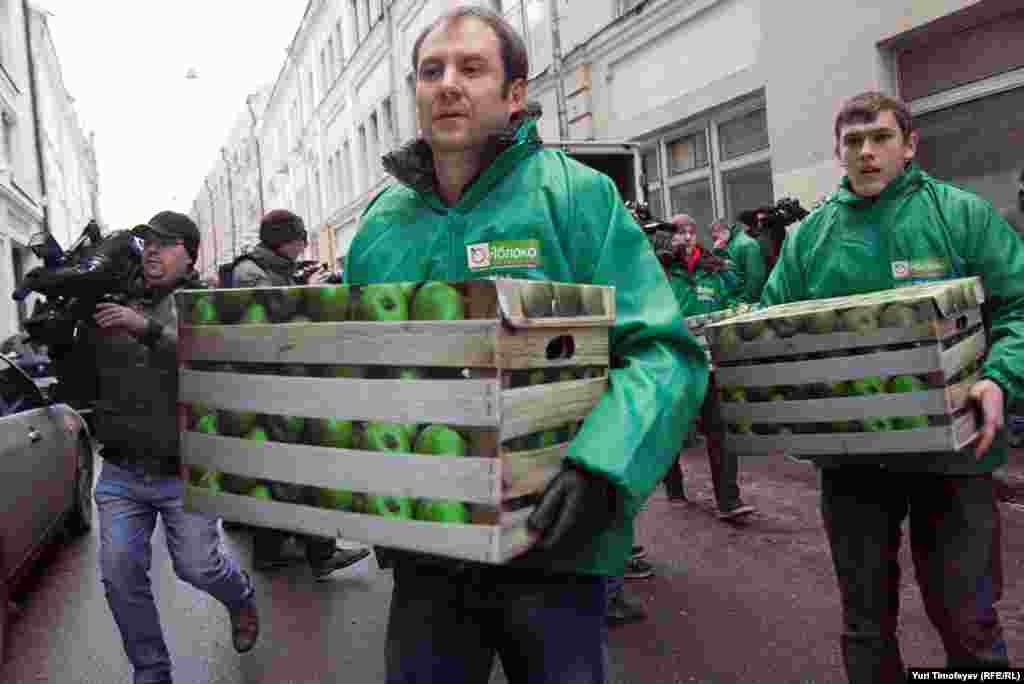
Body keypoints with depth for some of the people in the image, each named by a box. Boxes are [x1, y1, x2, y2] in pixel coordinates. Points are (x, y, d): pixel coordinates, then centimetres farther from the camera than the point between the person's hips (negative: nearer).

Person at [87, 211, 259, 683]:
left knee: (196, 567, 1)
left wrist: (148, 329, -32)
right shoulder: (114, 306, 10)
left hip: (184, 473, -4)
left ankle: (242, 596, 37)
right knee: (120, 572, 0)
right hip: (121, 473, 4)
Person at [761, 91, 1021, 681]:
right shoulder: (809, 236, 6)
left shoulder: (963, 215, -1)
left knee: (966, 617, 10)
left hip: (949, 449, -2)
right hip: (849, 453, 3)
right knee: (866, 616, 17)